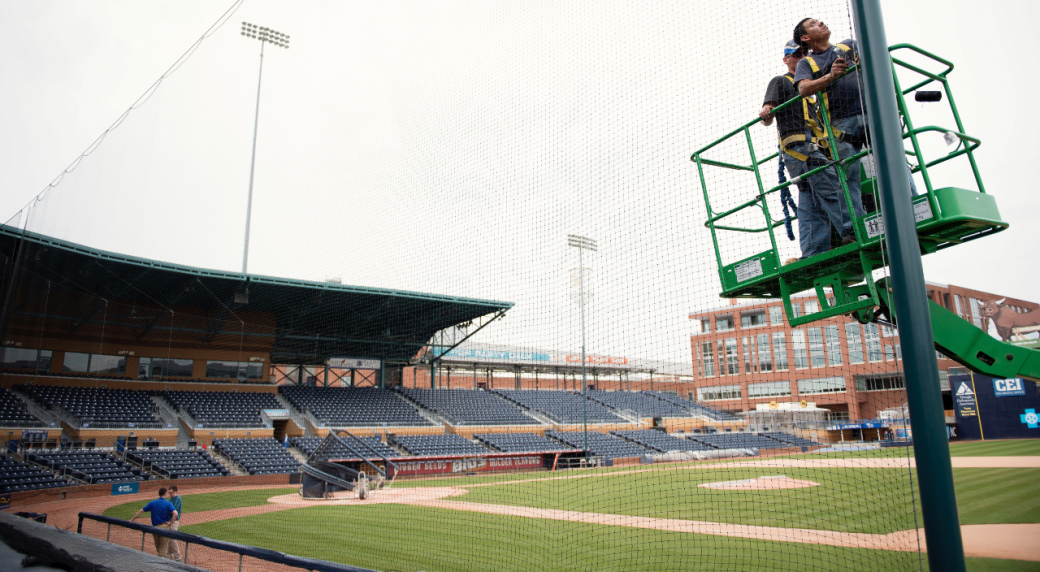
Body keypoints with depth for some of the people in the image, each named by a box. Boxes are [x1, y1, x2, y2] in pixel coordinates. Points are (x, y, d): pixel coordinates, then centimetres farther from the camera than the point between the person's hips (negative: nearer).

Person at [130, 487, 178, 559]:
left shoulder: (152, 503, 4)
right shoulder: (168, 504, -7)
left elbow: (140, 511, 7)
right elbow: (175, 514, -22)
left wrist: (131, 520, 18)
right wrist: (170, 523, -9)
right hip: (165, 527, -3)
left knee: (158, 548, 20)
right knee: (163, 549, 3)